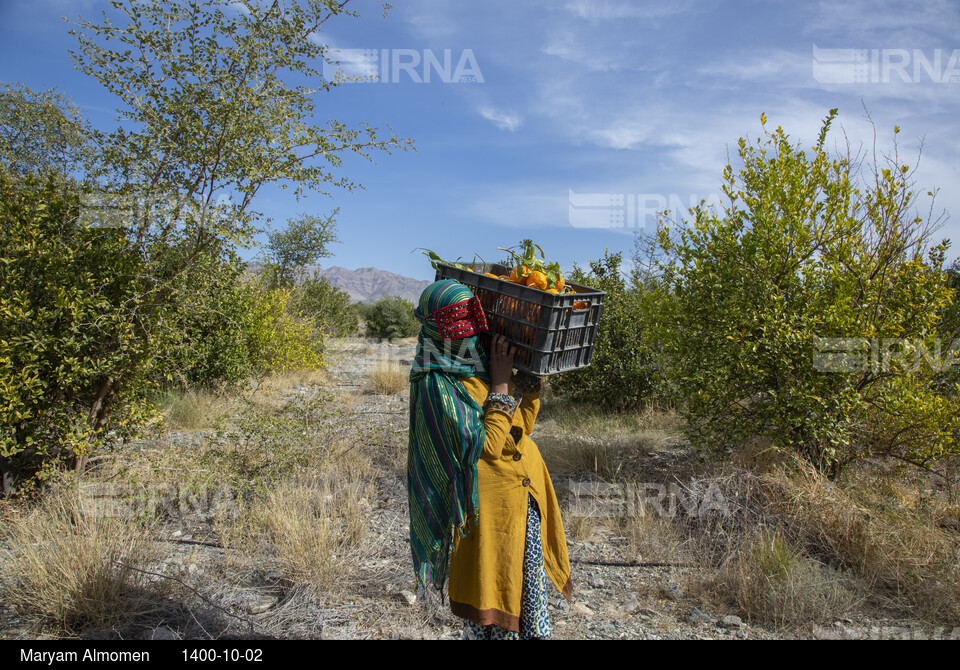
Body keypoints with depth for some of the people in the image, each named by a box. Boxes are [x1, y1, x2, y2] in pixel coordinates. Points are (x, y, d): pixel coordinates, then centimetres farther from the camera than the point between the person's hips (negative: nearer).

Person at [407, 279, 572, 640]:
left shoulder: (485, 364, 6)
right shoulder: (436, 385, -16)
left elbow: (521, 429, 12)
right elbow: (485, 447, -23)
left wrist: (531, 369, 3)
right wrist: (501, 384, -17)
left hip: (526, 504, 7)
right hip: (488, 513, -7)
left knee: (528, 595, 19)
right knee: (491, 617, 7)